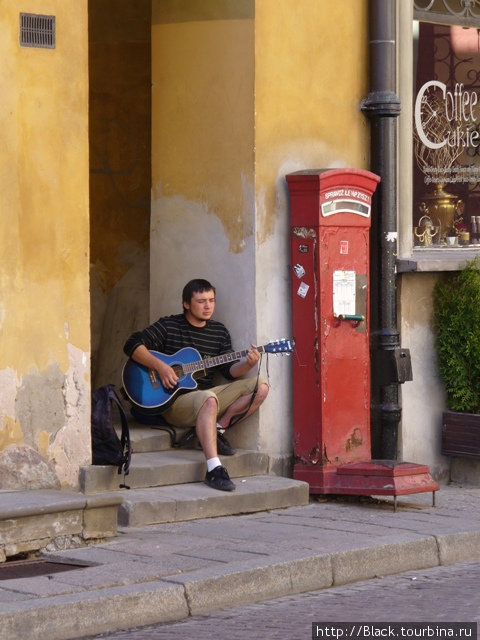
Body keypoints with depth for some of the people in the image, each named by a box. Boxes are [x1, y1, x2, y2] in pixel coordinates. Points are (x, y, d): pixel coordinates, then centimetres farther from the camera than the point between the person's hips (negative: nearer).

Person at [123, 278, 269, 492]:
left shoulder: (219, 332, 14)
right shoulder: (168, 326, 0)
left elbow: (229, 370, 8)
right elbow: (133, 345, -7)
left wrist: (247, 364, -13)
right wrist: (159, 366, -19)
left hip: (207, 398, 6)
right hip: (173, 401, -6)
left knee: (260, 386, -10)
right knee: (208, 399, -41)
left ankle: (218, 429, -10)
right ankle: (214, 470, -51)